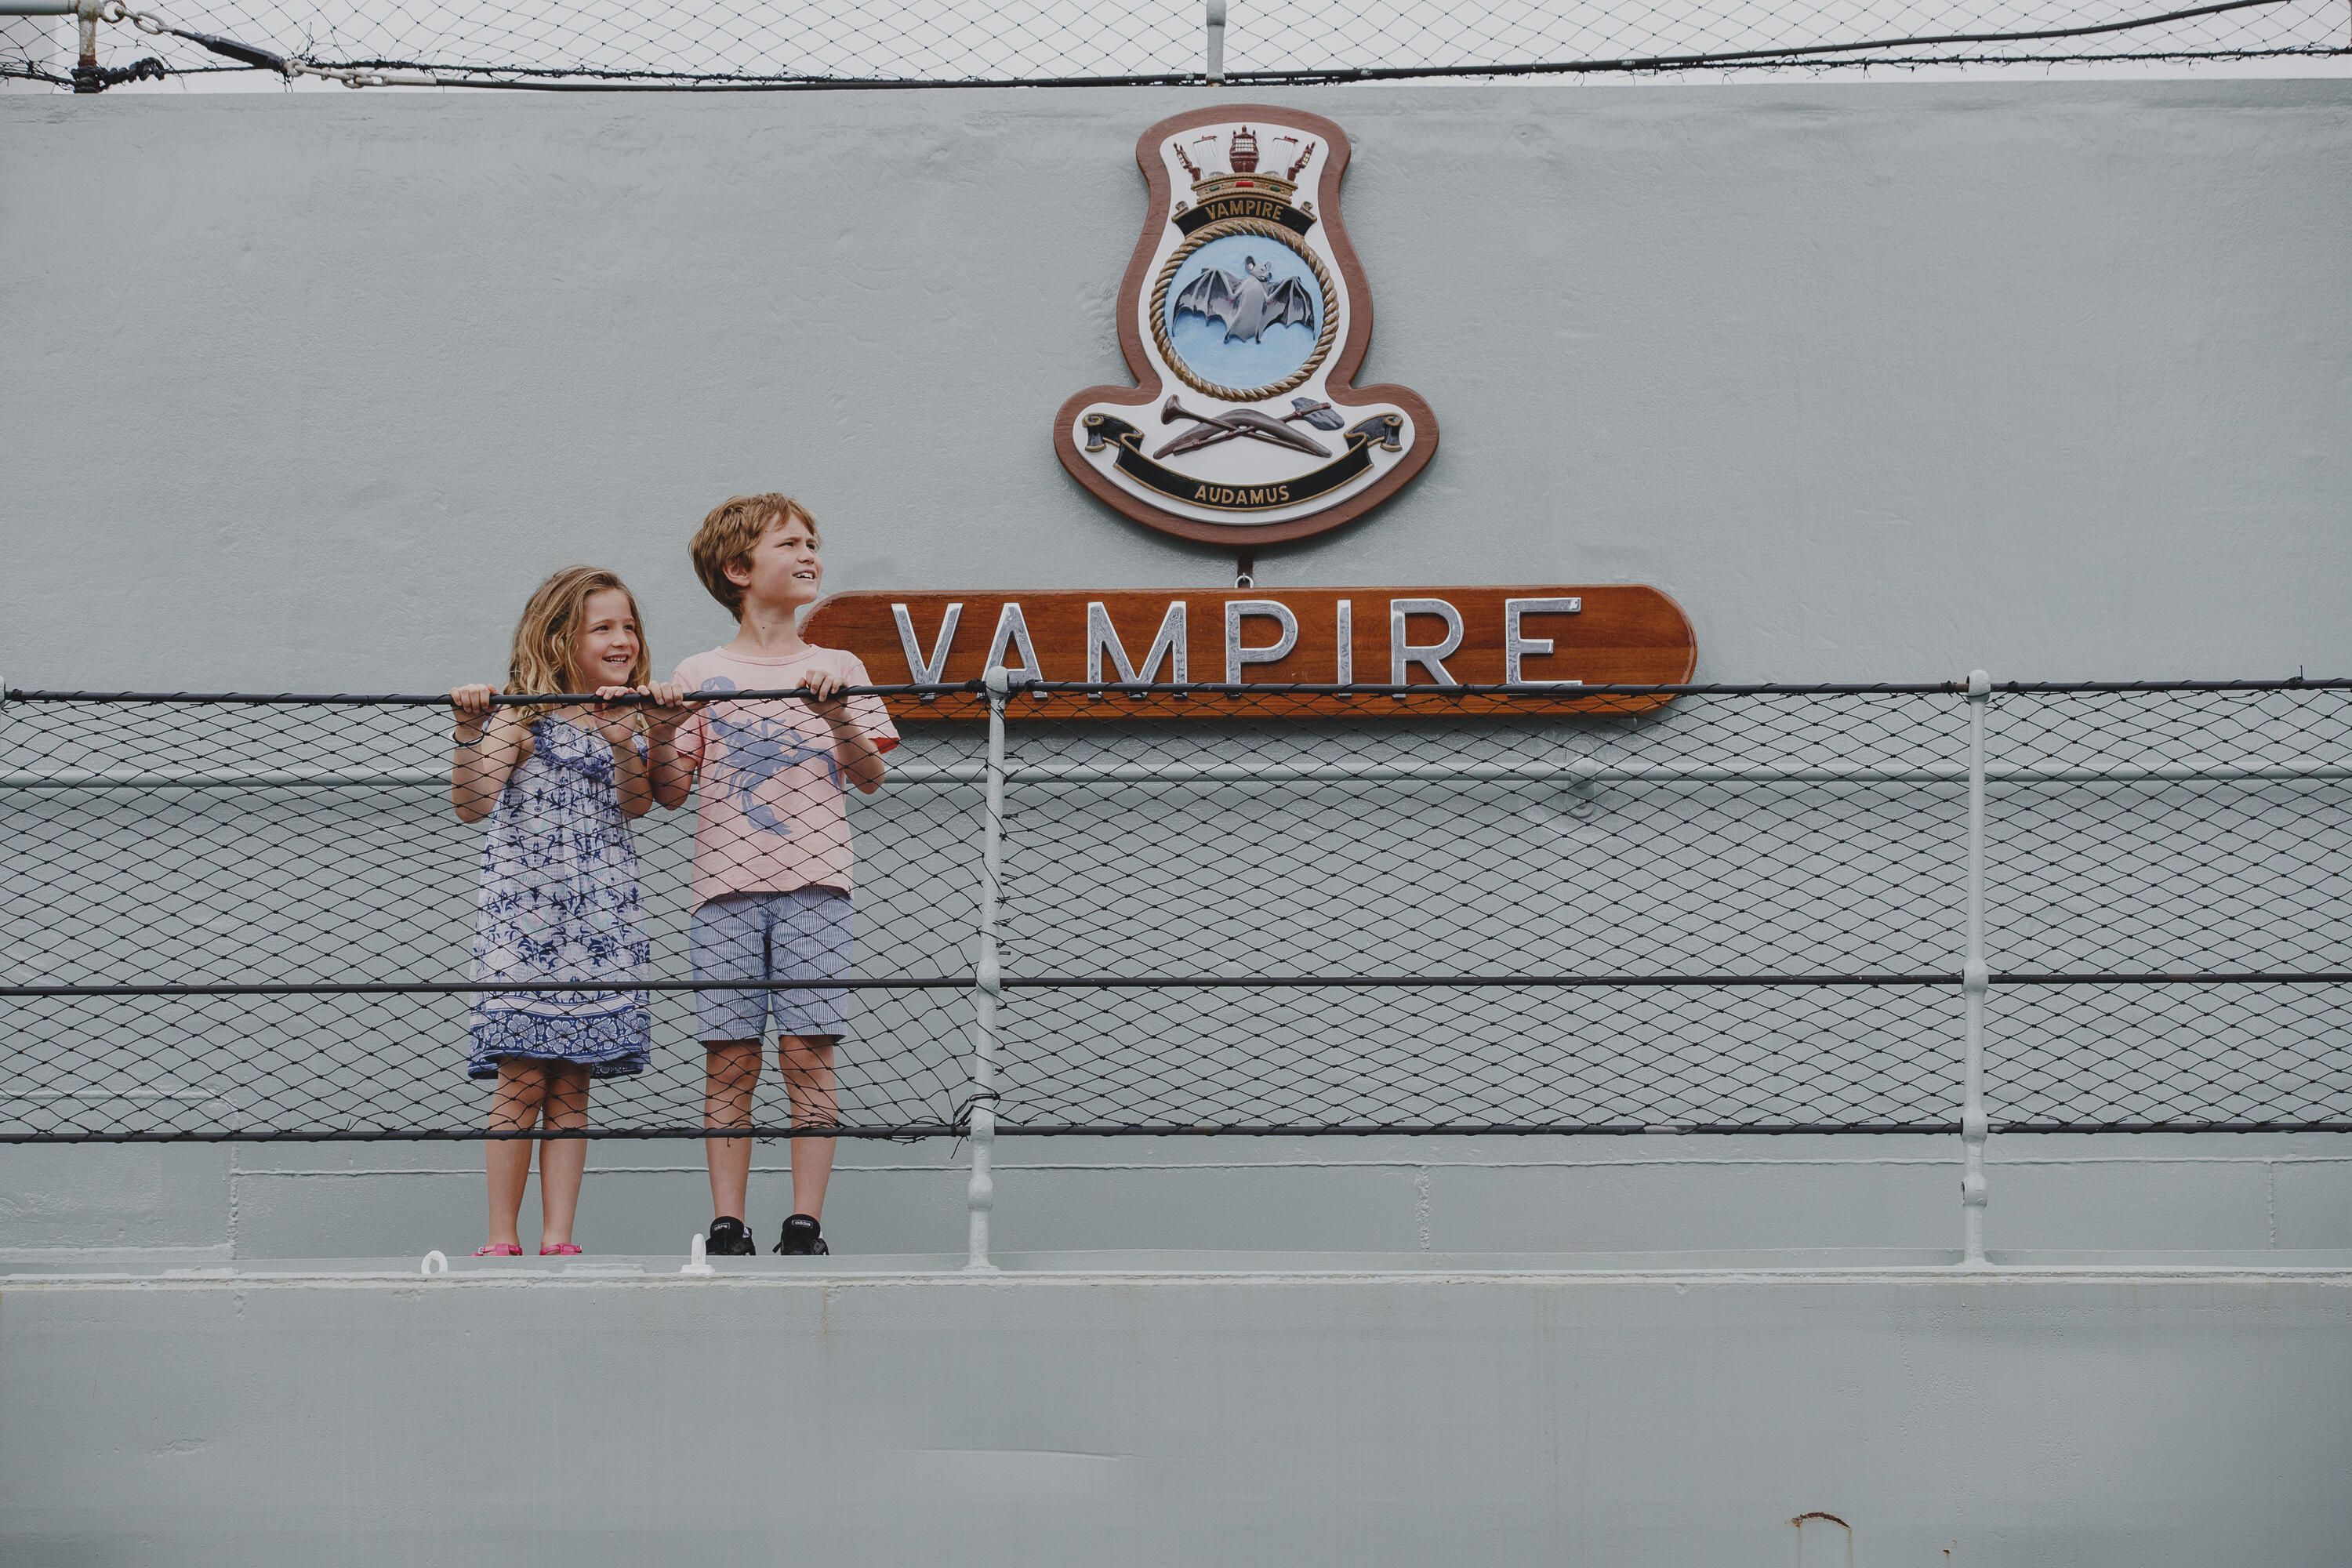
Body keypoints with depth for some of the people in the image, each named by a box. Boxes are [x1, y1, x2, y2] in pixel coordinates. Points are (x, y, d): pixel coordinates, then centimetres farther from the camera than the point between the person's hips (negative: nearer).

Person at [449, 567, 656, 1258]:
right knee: (523, 1080, -8)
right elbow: (471, 806, -14)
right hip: (525, 912, -4)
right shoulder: (522, 719, -5)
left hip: (602, 921, 5)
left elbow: (638, 805, -2)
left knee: (572, 1085, 4)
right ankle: (501, 1239, 0)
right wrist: (470, 735, -27)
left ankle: (557, 1238, 6)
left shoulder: (627, 721, 12)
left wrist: (624, 746, -17)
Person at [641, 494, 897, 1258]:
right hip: (727, 885, 0)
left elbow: (870, 778, 4)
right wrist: (661, 736, -9)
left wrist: (840, 720, -12)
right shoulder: (699, 677, 11)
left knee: (807, 1052, -5)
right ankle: (727, 1225, 2)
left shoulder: (838, 669, 12)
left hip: (814, 884, 0)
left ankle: (806, 1223, -2)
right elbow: (671, 791, 9)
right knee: (729, 1058, -2)